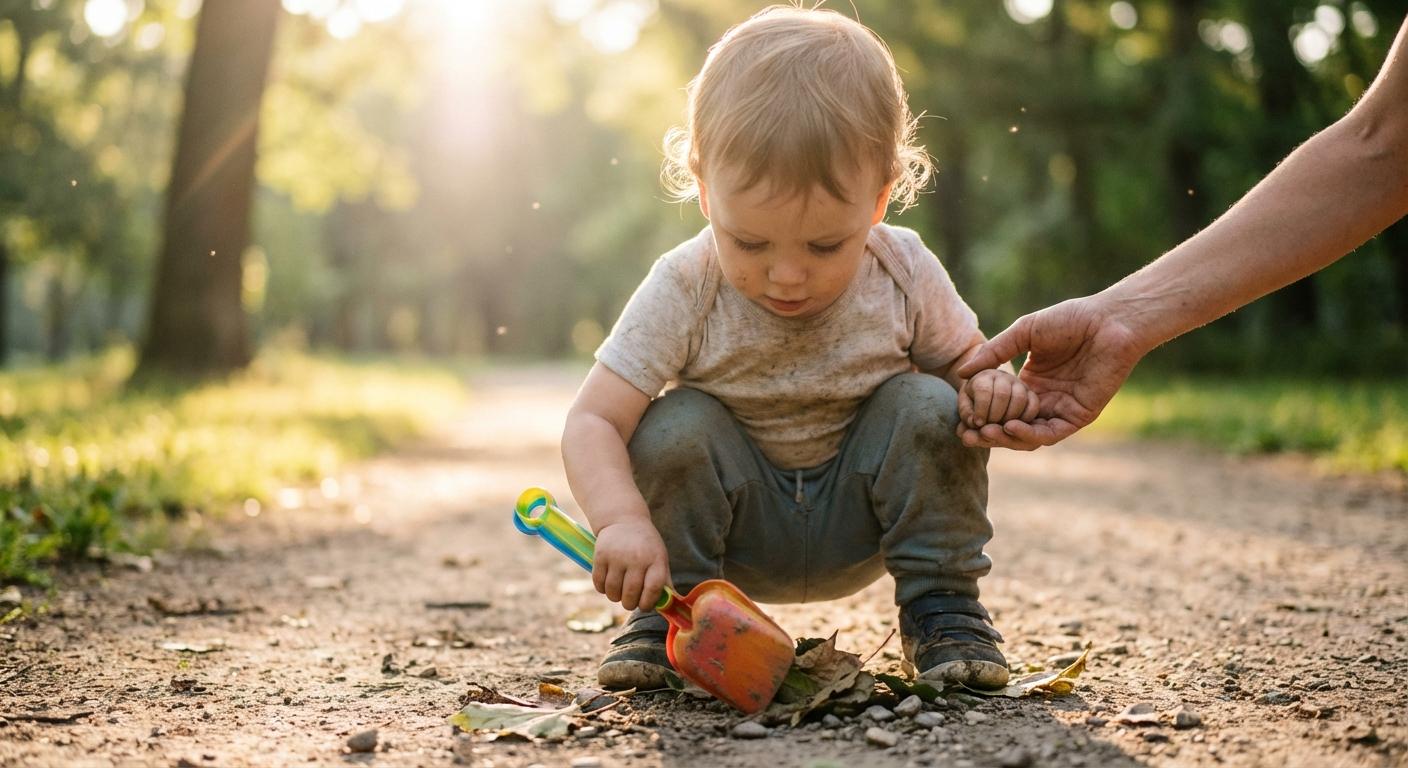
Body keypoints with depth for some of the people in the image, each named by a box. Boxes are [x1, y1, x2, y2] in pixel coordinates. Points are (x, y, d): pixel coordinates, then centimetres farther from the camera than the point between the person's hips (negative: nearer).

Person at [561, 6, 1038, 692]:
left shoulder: (904, 276, -17)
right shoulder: (685, 290, -23)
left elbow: (963, 358, 2)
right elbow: (591, 423, -25)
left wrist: (989, 387, -23)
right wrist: (622, 520, -44)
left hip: (858, 525, 1)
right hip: (738, 533, -1)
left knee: (929, 409, -22)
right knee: (675, 425, -27)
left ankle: (943, 608, -6)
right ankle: (664, 614, -7)